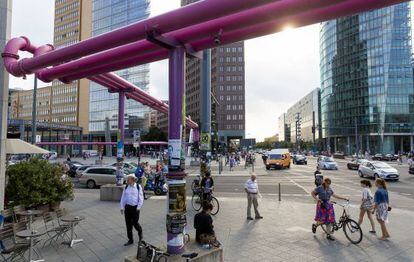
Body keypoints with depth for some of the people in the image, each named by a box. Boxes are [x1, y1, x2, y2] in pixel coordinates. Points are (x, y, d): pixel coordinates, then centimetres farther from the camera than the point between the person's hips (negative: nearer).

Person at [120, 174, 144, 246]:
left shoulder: (138, 187, -5)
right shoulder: (126, 187, 4)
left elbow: (141, 198, -3)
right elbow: (123, 198, 11)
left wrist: (138, 207, -8)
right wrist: (122, 207, 7)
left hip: (135, 207, -4)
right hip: (127, 207, 4)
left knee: (135, 223, -1)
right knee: (128, 224, 7)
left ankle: (140, 232, 32)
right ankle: (130, 240, 21)